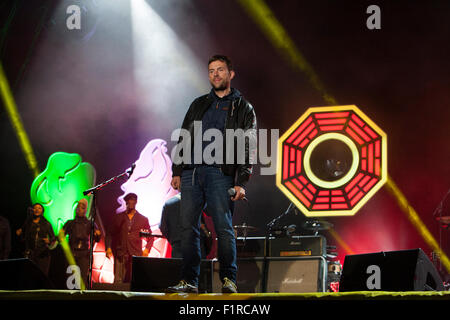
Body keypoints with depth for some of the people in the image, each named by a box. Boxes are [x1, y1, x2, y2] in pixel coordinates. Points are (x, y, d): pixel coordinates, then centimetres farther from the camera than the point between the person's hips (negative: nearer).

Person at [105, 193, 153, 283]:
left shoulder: (143, 219, 12)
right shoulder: (118, 217, 13)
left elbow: (150, 237, 16)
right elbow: (110, 233, 15)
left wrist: (147, 249, -1)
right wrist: (108, 247, -1)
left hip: (135, 254, 0)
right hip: (120, 254, 0)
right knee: (118, 281, -10)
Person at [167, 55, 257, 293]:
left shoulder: (243, 109, 9)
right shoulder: (198, 105, 20)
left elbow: (248, 148, 2)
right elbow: (183, 139, 19)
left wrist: (241, 182, -9)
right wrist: (177, 171, 7)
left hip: (220, 173, -4)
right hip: (191, 172, 4)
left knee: (224, 229, -9)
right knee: (188, 228, 0)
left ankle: (228, 280, -3)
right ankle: (189, 281, 3)